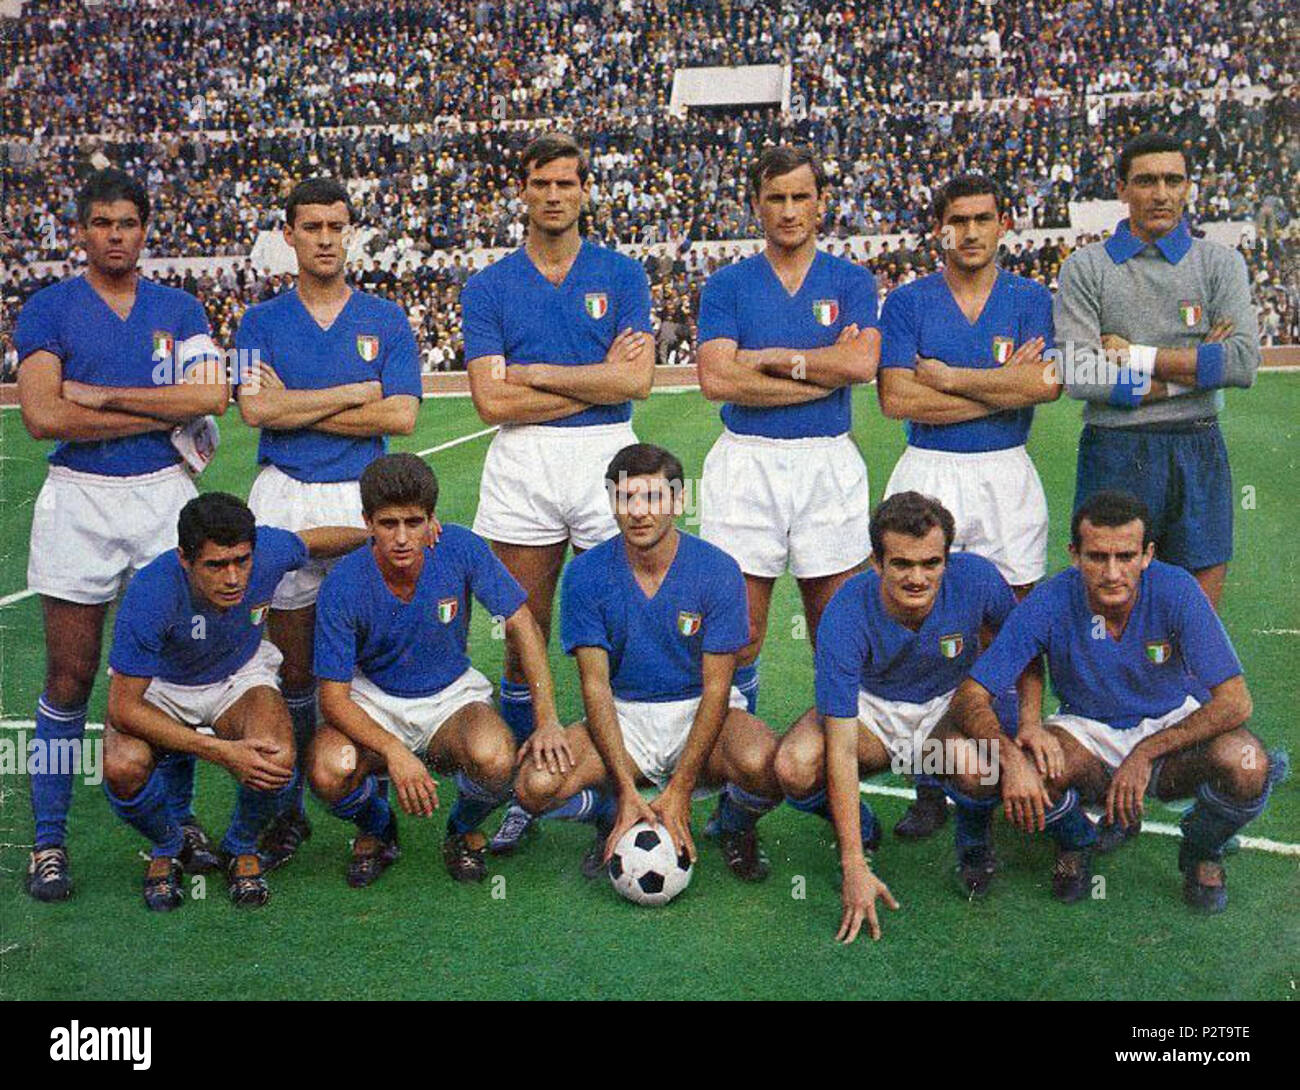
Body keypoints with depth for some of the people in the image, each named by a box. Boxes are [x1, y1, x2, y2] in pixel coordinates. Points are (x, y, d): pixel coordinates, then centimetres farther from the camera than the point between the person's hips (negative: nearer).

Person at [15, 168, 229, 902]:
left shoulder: (180, 310, 9)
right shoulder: (49, 309, 3)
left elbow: (213, 395, -8)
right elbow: (42, 416, -11)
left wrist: (99, 394, -11)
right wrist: (163, 411, -9)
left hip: (166, 497, 2)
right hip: (79, 502, -2)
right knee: (70, 676, 1)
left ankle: (179, 818, 20)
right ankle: (49, 841, 12)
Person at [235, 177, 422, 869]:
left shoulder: (387, 321, 8)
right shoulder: (261, 322, 9)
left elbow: (402, 417, -5)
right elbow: (255, 408, -8)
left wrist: (297, 409, -6)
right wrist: (354, 393, -7)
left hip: (364, 499, 0)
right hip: (285, 500, 1)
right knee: (293, 663, 5)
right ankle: (289, 811, 16)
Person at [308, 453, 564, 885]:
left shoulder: (461, 549, -17)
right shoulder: (342, 585, -20)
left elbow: (522, 627, -10)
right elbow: (333, 697, -18)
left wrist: (547, 721, -19)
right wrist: (393, 751, -35)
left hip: (451, 695, 0)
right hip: (372, 699, 0)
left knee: (495, 760, -33)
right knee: (330, 773, -32)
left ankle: (464, 830, 5)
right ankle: (376, 828, 7)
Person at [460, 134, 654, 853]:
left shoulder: (621, 275, 7)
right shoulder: (488, 287, 7)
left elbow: (636, 380, -6)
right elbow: (492, 402, -4)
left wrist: (534, 373, -7)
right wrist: (596, 380, -5)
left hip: (608, 458, 0)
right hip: (521, 468, 0)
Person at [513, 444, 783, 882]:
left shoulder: (718, 570, -12)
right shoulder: (585, 574, -8)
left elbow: (716, 687, -13)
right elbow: (595, 684, -9)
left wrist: (678, 790, -20)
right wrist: (627, 790, -18)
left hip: (700, 711, -1)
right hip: (623, 714, 1)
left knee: (760, 764, -34)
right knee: (536, 785, -25)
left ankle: (733, 826, 4)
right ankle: (613, 819, 10)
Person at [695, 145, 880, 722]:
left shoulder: (851, 281, 7)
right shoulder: (727, 285, 5)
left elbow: (862, 362, -11)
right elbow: (716, 379, -10)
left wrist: (773, 358, -10)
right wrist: (822, 373, -9)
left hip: (829, 463, 1)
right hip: (746, 463, -1)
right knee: (740, 627, 1)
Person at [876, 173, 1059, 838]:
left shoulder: (1031, 299, 7)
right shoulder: (908, 302, 5)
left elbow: (1047, 384, -11)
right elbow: (896, 399, -9)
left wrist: (948, 376, -9)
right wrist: (1003, 386, -8)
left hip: (1007, 476, 1)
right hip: (927, 476, -1)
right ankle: (929, 789, 7)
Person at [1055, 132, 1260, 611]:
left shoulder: (1220, 262, 10)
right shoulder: (1085, 267, 4)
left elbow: (1244, 363, -5)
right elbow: (1077, 376, -9)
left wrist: (1136, 356, -7)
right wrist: (1199, 366, -6)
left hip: (1198, 454, 2)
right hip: (1113, 456, -2)